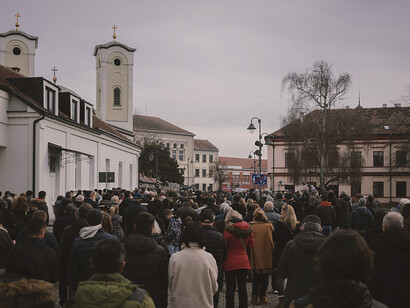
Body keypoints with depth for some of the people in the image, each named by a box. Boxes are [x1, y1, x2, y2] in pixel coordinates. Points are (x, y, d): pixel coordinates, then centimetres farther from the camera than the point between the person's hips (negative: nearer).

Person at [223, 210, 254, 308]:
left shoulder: (227, 231, -13)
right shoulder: (248, 228, -2)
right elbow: (251, 245, 11)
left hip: (230, 263, -3)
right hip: (243, 262, 3)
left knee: (230, 289, 5)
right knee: (242, 287, 11)